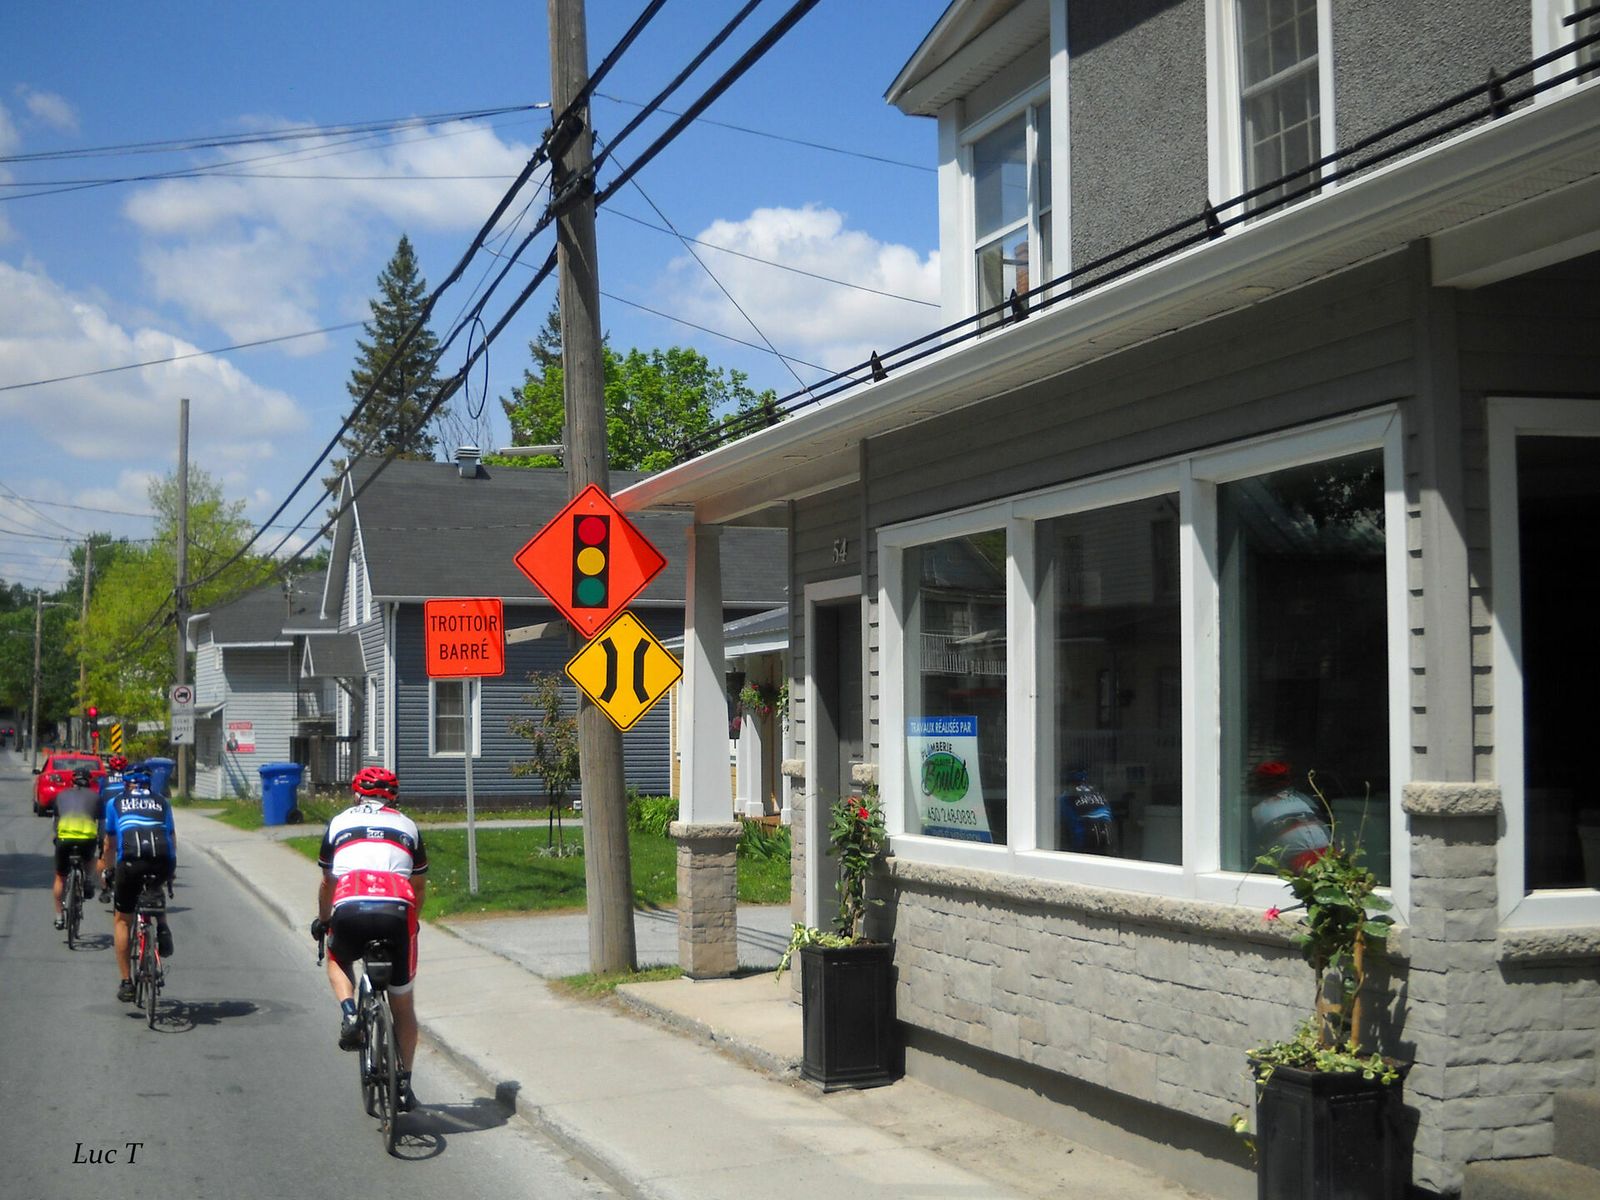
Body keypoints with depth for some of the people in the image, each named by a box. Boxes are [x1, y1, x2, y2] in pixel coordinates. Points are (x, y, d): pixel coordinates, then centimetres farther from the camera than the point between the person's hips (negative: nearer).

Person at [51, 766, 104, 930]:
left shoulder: (62, 795, 22)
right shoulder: (95, 796, 17)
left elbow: (56, 820, 30)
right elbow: (101, 823, 17)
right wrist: (101, 840, 31)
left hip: (64, 838, 1)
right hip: (88, 838, -1)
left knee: (60, 878, 19)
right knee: (89, 857, 38)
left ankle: (59, 916, 20)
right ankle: (86, 878, 14)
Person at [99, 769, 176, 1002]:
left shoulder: (115, 803, 24)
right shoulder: (162, 802, 26)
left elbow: (109, 845, 31)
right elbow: (172, 840, 31)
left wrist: (107, 872, 46)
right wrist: (169, 872, 45)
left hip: (130, 861, -1)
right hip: (163, 863, 1)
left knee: (122, 921, 17)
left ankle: (126, 983, 13)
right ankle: (162, 928, 12)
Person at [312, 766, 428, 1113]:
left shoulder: (340, 823, 24)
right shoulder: (407, 826, 25)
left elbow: (327, 883, 31)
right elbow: (419, 887, 29)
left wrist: (322, 921, 48)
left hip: (349, 910, 0)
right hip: (397, 910, 1)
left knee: (337, 960, 34)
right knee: (403, 1003, 18)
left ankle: (348, 1012, 6)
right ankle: (404, 1083, 19)